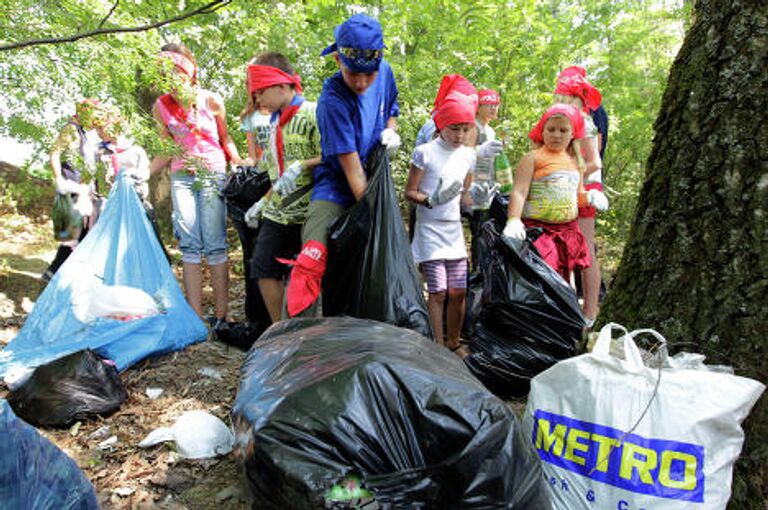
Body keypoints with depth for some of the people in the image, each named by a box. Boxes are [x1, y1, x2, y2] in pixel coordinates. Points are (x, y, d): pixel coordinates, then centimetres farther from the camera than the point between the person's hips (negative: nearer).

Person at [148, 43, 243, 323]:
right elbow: (166, 151, 12)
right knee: (189, 246, -1)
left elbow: (225, 139, 9)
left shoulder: (211, 100, -2)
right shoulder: (161, 106, 6)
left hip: (213, 173, -3)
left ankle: (221, 314, 1)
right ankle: (195, 315, 3)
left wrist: (241, 164, -5)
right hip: (181, 177, 3)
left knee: (215, 244, -5)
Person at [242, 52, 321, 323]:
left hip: (306, 211, -8)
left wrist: (300, 166, -26)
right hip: (277, 212, 8)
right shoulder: (276, 121, 17)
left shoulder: (312, 113, -9)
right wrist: (262, 203, 18)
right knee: (264, 269, 6)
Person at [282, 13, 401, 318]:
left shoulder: (385, 73, -3)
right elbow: (352, 169, -22)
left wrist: (390, 131, -3)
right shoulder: (333, 101, -22)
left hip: (373, 186, 6)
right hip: (336, 190, -6)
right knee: (313, 262, -27)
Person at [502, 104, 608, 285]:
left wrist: (590, 196, 3)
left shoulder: (575, 161, 16)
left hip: (568, 230, 6)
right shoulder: (533, 158, -3)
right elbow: (519, 192, -13)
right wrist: (513, 220, -27)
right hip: (537, 229, -6)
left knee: (562, 279, 10)